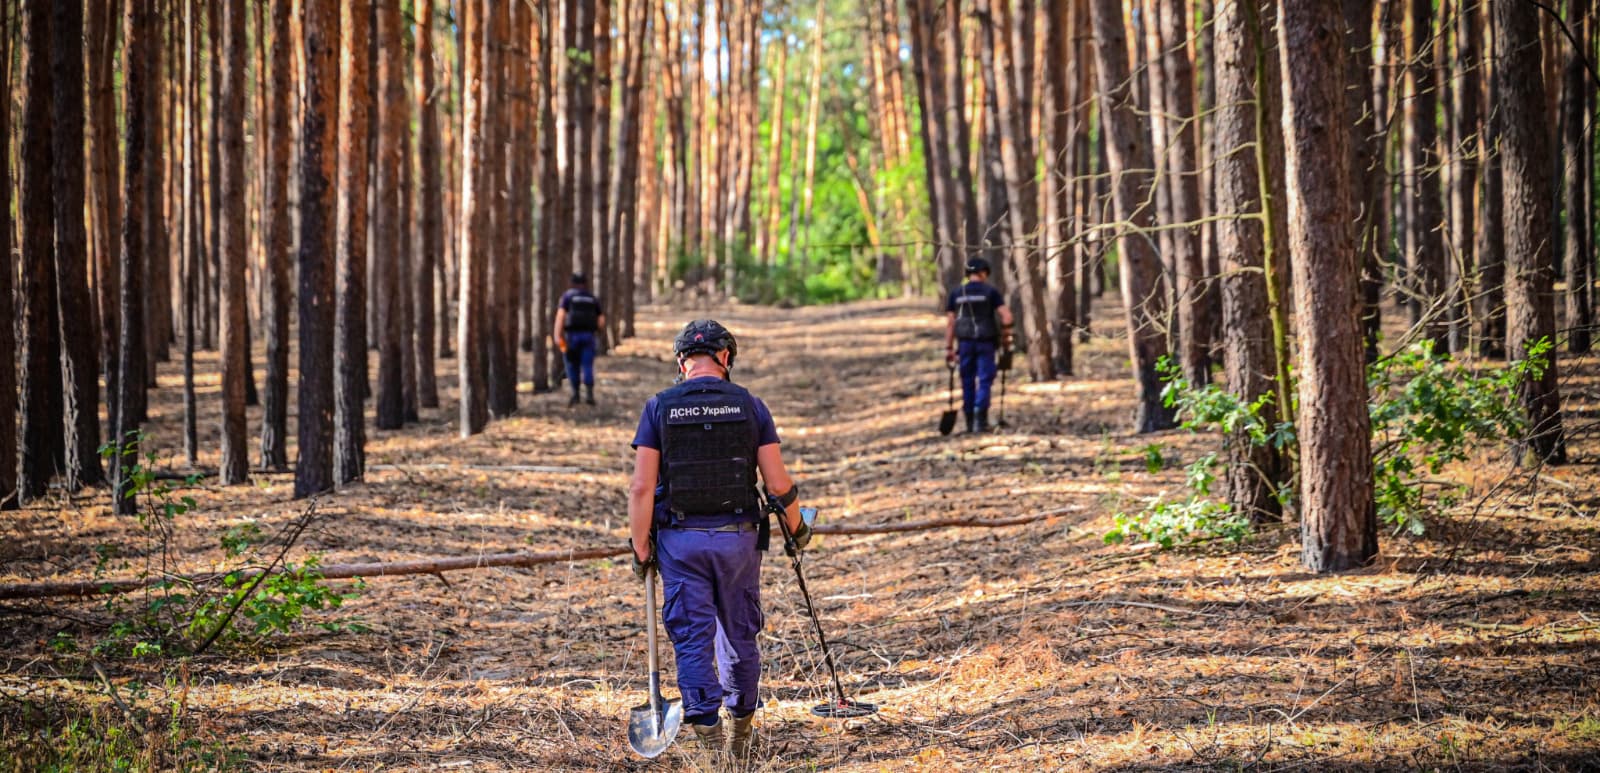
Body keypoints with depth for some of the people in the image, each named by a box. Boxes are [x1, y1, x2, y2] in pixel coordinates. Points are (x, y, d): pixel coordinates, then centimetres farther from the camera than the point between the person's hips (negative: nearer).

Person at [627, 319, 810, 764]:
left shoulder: (659, 408, -3)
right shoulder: (750, 406, -1)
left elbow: (642, 487, -8)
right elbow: (778, 483, -3)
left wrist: (640, 549, -1)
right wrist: (797, 528, 14)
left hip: (680, 540, -1)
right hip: (738, 538, 1)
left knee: (693, 641, 2)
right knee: (739, 638, 16)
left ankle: (709, 740, -6)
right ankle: (741, 735, 29)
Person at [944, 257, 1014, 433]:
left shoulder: (956, 294, 7)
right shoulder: (990, 291, -2)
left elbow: (950, 322, 4)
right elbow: (1006, 316, -11)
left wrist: (949, 348, 7)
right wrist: (1006, 336, 3)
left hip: (965, 341, 3)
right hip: (986, 342, -3)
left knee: (967, 381, 11)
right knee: (985, 380, 0)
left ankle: (969, 421, 15)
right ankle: (980, 418, -13)